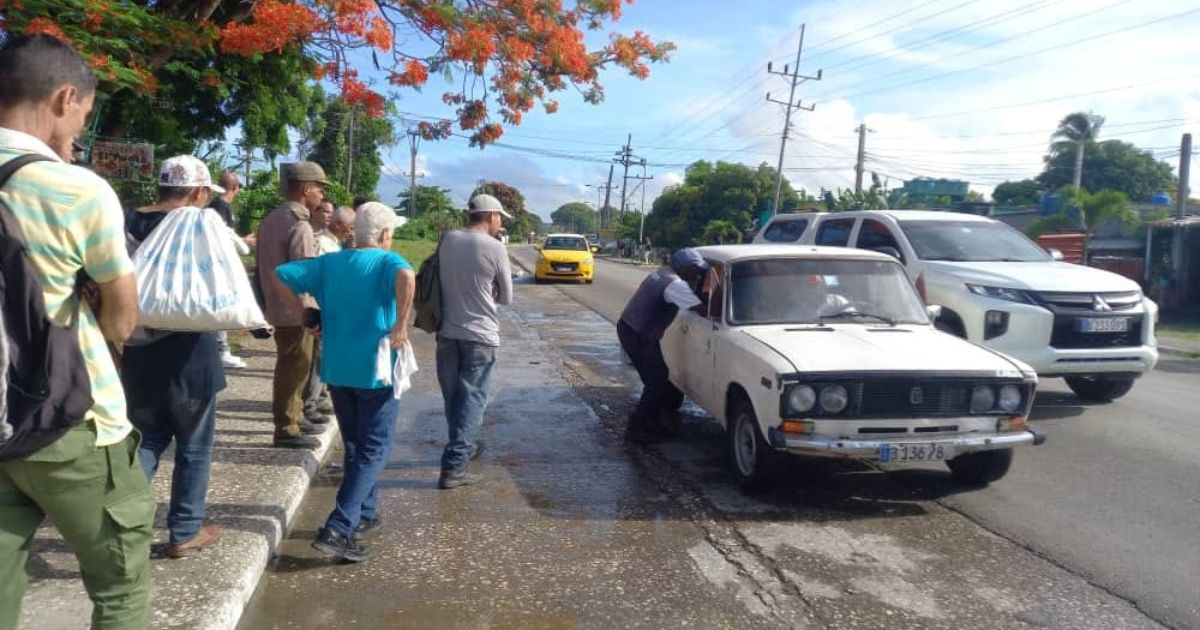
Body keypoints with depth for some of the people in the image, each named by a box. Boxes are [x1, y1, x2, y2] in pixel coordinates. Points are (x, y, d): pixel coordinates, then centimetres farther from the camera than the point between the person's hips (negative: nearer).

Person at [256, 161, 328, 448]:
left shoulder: (272, 219, 12)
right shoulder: (299, 224, -18)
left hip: (279, 306, 10)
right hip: (296, 310, -10)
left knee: (291, 367, 20)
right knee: (294, 369, -1)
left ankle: (293, 417, 31)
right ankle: (287, 429, 6)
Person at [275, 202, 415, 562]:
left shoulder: (329, 263, 8)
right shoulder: (387, 261, -8)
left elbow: (280, 275, 4)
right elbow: (405, 276, -31)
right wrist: (401, 325, -24)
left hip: (337, 368, 6)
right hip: (375, 369, -6)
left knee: (356, 445, 21)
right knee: (374, 450, 1)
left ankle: (365, 514, 31)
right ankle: (337, 530, -8)